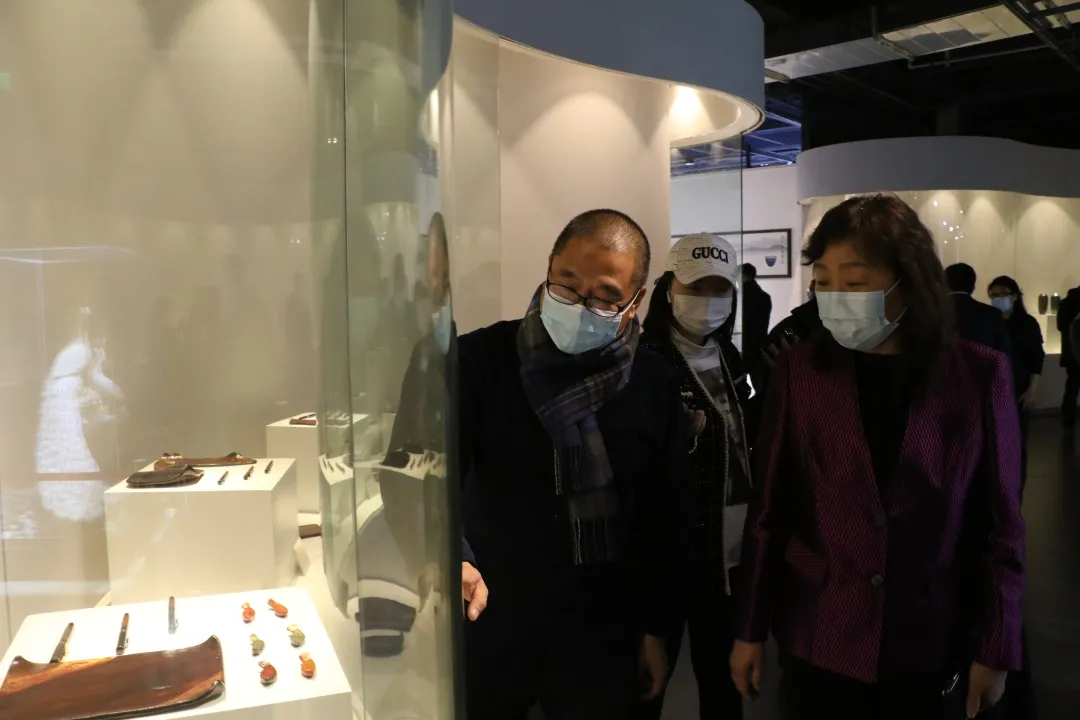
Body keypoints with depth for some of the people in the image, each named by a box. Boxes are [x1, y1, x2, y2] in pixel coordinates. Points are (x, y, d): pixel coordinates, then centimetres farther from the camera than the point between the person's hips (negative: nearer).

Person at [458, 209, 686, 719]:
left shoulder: (655, 384, -3)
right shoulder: (479, 360, -11)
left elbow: (663, 519, 3)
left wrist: (655, 626, 7)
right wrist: (452, 559, -33)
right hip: (487, 626, -1)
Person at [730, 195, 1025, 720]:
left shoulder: (979, 374, -7)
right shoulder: (799, 371, -7)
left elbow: (999, 524, -1)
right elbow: (769, 510, -3)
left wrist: (995, 647, 0)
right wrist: (751, 629, 0)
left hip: (930, 646, 0)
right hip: (817, 641, 0)